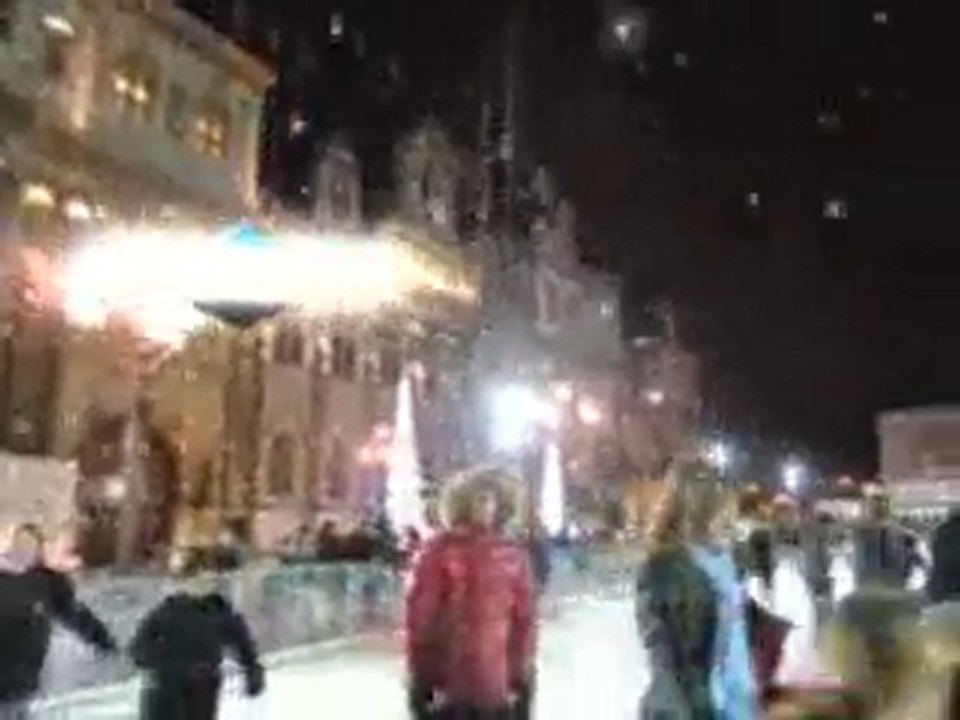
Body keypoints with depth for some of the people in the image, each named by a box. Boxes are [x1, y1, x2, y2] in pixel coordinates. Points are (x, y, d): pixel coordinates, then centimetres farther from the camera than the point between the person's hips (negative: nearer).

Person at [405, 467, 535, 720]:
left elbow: (524, 619, 7)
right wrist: (422, 680, -6)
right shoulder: (439, 551, -6)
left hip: (497, 689, 3)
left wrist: (522, 679, 6)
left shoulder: (513, 556, 2)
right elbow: (420, 616, -5)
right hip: (447, 688, -3)